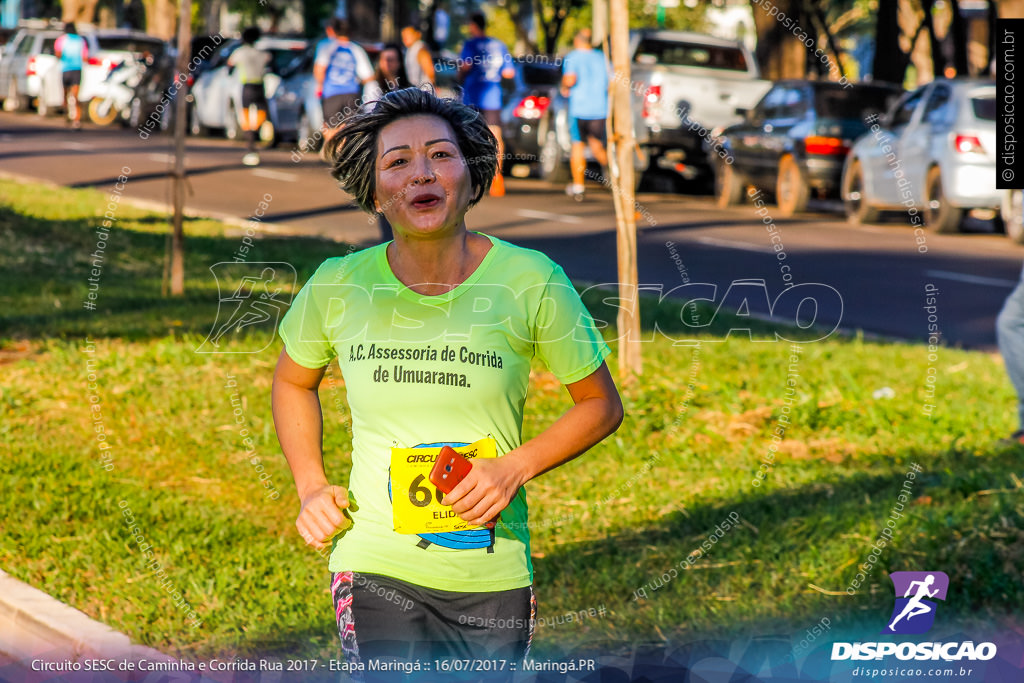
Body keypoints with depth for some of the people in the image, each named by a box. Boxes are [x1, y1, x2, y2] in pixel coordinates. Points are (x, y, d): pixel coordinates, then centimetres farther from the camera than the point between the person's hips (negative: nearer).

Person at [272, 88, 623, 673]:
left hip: (494, 577, 1)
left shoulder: (529, 281, -9)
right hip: (377, 568, 0)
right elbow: (293, 382, 17)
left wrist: (515, 468, -12)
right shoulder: (339, 287, -5)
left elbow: (602, 405, 3)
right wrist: (311, 488, 3)